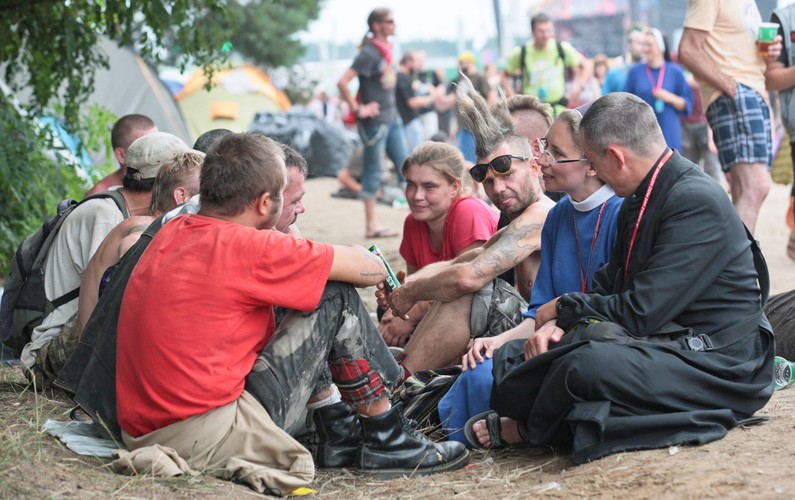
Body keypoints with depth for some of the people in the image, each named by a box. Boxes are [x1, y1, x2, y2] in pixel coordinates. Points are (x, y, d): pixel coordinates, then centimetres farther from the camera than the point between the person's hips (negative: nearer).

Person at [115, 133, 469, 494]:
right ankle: (387, 443, 9)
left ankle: (343, 433, 26)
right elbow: (371, 270, -7)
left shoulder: (172, 232, 9)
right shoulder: (247, 247, -15)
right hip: (207, 440, -9)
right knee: (336, 299, -1)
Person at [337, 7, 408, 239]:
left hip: (392, 117, 8)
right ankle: (371, 226, 7)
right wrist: (357, 109, -19)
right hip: (375, 121, -8)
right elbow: (342, 82, -24)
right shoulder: (368, 53, -17)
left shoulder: (386, 49, 10)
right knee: (374, 172, -1)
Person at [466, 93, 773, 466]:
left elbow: (640, 313, -24)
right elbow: (607, 285, 15)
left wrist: (562, 308, -8)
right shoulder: (640, 200, 9)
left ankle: (530, 430, -6)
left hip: (714, 362, -9)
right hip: (657, 344, 9)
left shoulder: (697, 202, -21)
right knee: (511, 358, 7)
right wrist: (555, 324, -5)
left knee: (587, 364, -33)